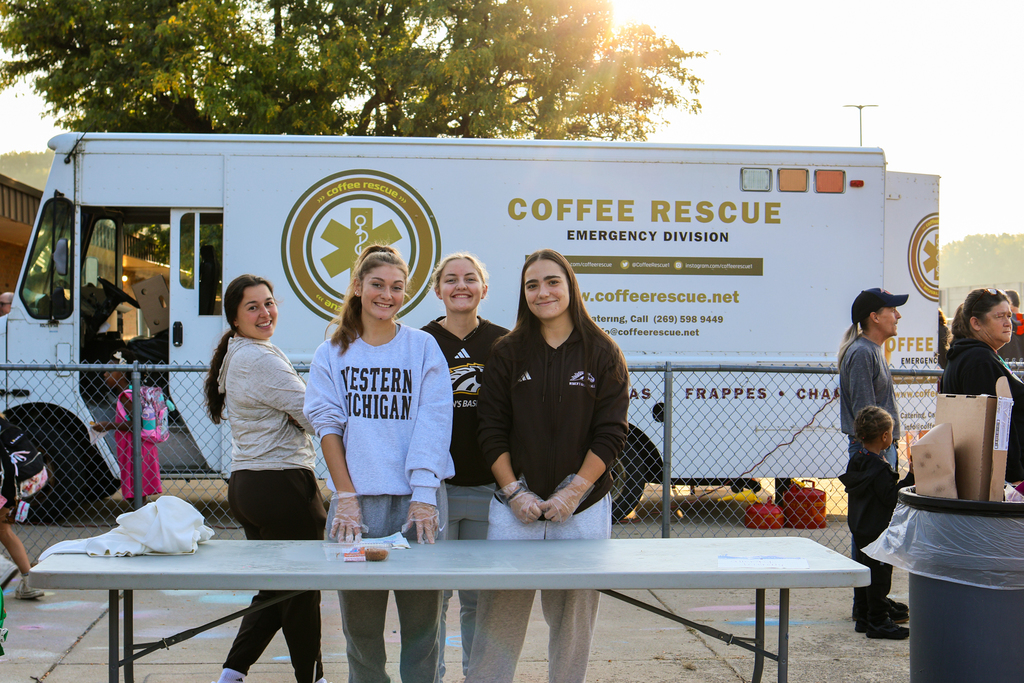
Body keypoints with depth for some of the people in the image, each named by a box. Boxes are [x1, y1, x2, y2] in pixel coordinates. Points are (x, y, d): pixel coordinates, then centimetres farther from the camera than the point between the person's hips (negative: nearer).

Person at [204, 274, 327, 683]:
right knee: (301, 590, 4)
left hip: (244, 485, 10)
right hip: (283, 487, -10)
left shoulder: (235, 357, 16)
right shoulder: (261, 359, -16)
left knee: (273, 588, 17)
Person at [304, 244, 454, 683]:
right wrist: (346, 496, -6)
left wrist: (424, 496, -12)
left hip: (417, 499, -1)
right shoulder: (332, 354, 10)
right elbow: (328, 425, 4)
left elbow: (433, 426, -3)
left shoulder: (423, 347, 6)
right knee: (360, 622, 5)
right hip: (357, 500, 1)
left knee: (421, 619, 1)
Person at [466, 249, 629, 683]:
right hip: (515, 506, 1)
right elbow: (492, 430, 3)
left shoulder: (602, 353, 2)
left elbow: (610, 434, -2)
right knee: (497, 618, -1)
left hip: (581, 507, 0)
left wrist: (573, 493, -10)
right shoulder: (508, 352, 6)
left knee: (574, 620, 6)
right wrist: (514, 492, -6)